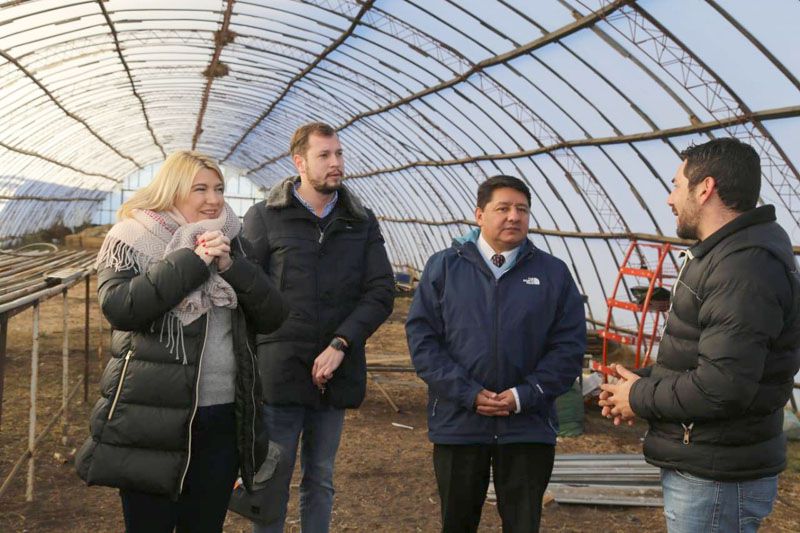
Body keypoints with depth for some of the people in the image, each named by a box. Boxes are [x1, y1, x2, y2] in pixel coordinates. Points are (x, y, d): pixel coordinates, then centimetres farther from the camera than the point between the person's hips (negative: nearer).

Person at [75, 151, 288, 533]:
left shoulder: (227, 243, 11)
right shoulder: (133, 238, -3)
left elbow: (273, 317, 3)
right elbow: (117, 307, -20)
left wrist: (230, 265, -12)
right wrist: (194, 260, -19)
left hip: (223, 418, 5)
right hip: (152, 419, -4)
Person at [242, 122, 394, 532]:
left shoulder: (362, 222, 8)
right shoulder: (264, 217, -1)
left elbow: (381, 292, 1)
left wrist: (340, 345, -11)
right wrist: (251, 366, -9)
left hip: (335, 373, 3)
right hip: (279, 372, -3)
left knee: (320, 481, 14)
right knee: (272, 482, 4)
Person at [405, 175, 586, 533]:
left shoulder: (553, 273, 4)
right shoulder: (443, 267, 2)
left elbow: (569, 345, 0)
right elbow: (421, 336, -3)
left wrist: (524, 396, -11)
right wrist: (468, 394, -12)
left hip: (529, 427, 0)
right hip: (458, 425, 0)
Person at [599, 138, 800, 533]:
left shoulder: (746, 266, -22)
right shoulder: (724, 254, 14)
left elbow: (722, 387, -29)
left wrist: (640, 397, -13)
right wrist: (642, 383, 2)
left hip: (715, 483, -10)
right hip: (697, 465, 10)